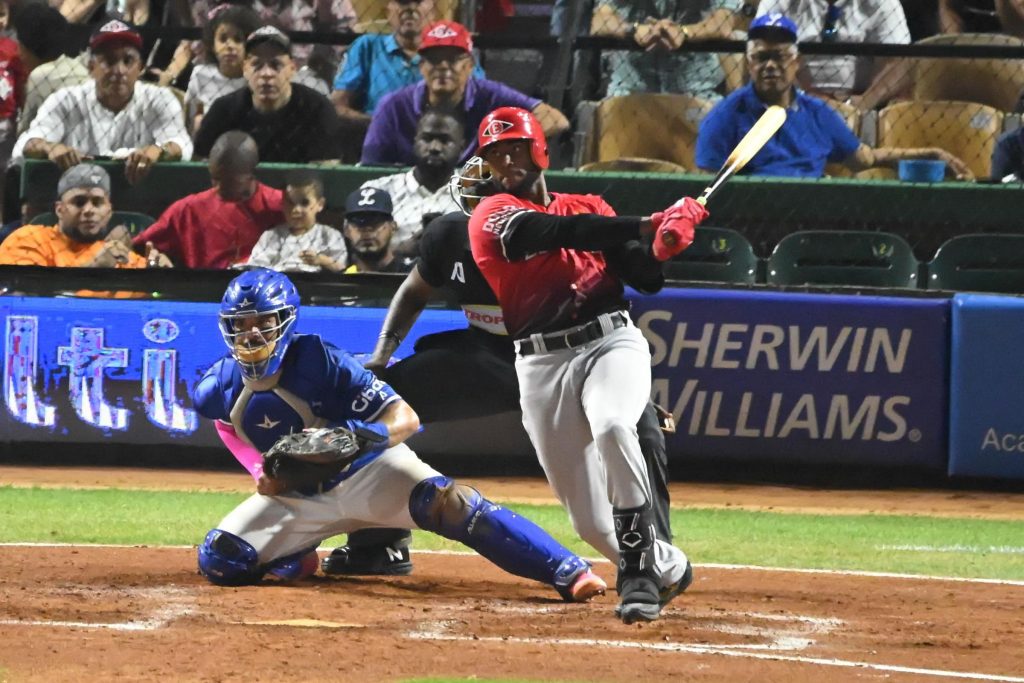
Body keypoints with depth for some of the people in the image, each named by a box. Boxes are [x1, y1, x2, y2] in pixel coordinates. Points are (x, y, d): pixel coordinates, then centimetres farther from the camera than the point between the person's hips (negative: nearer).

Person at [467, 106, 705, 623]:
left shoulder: (589, 207, 16)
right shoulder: (493, 215, 2)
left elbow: (647, 280, 11)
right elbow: (563, 233, -16)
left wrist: (661, 247, -11)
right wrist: (646, 228, -24)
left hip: (613, 341, 1)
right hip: (543, 364, -1)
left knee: (612, 427, -34)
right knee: (591, 523, -2)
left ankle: (640, 569, -25)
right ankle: (667, 567, 26)